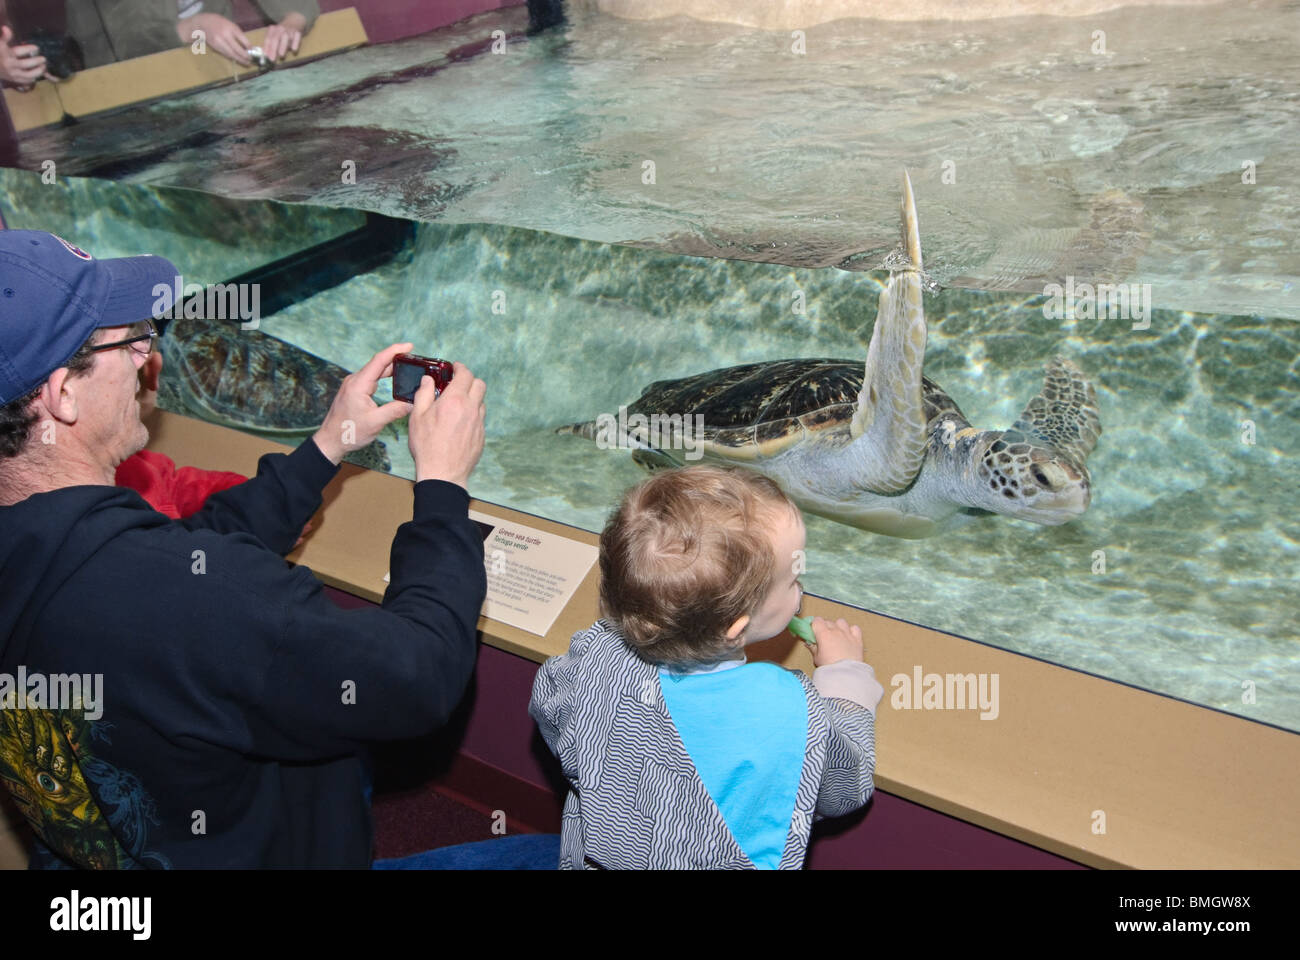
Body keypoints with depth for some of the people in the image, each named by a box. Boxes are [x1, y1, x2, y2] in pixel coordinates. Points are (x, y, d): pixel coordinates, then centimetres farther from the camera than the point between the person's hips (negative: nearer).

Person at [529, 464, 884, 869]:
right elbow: (847, 790, -13)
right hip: (736, 860, -2)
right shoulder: (791, 712, -34)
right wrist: (846, 672, -1)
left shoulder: (593, 660, -28)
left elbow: (545, 709, -5)